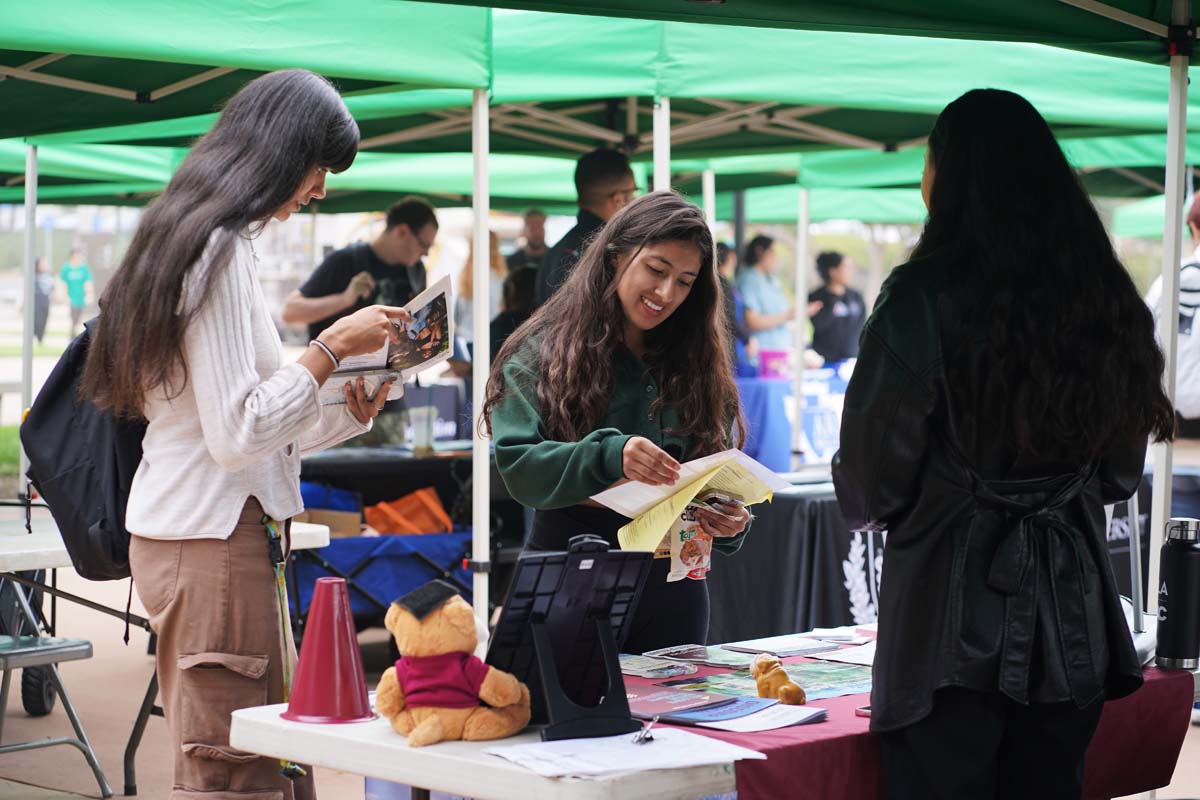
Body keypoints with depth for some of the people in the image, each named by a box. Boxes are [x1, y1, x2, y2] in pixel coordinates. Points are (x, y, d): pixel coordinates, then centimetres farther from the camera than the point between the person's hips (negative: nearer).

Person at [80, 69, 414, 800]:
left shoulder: (194, 238, 17)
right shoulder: (222, 251, -13)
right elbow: (238, 434, -18)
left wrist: (350, 412, 11)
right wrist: (333, 347, -10)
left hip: (203, 529, 10)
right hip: (214, 540, -10)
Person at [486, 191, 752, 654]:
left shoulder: (699, 364, 10)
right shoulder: (543, 352, -2)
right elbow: (517, 465, -14)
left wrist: (729, 523, -13)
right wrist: (608, 456, -29)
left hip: (670, 591, 4)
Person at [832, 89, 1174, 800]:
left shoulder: (925, 296, -13)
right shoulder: (1103, 295, 5)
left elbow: (872, 479, -9)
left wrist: (873, 505, 13)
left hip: (956, 632, -6)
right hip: (1073, 625, 6)